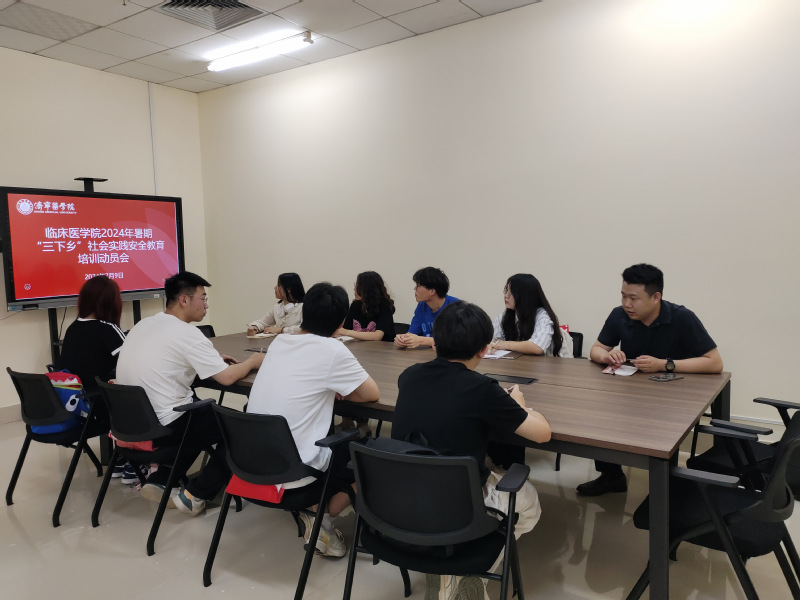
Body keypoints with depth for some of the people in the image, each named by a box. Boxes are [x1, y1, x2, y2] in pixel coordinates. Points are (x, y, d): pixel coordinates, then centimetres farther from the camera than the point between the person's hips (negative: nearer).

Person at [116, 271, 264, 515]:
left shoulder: (143, 325, 8)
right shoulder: (187, 333, -17)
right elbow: (227, 378, -18)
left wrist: (212, 360, 17)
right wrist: (253, 360, 1)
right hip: (162, 426, -9)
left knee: (204, 415, 29)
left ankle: (160, 481, 21)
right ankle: (195, 495, 8)